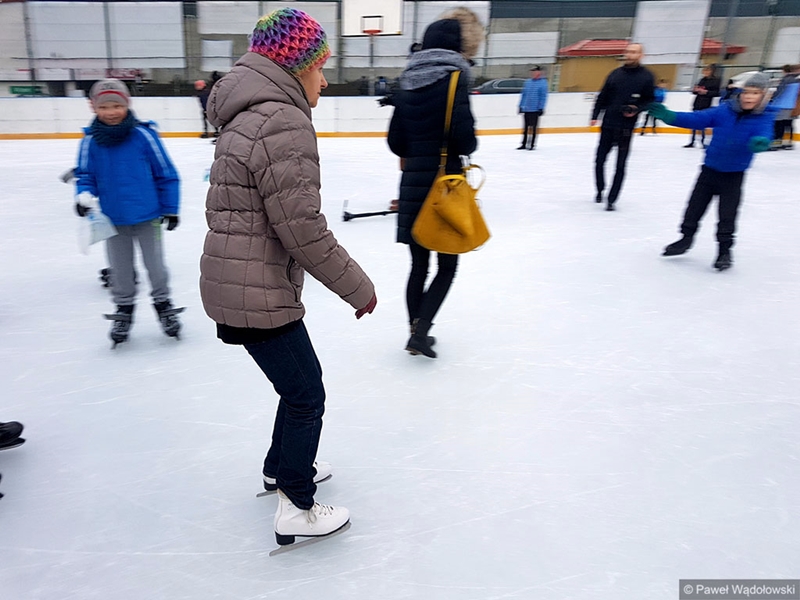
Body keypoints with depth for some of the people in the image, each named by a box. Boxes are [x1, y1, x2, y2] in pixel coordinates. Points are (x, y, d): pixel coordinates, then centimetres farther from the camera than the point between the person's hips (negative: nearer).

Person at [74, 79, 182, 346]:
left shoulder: (143, 134, -12)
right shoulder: (90, 140, -5)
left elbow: (166, 174, -6)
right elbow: (85, 174, 4)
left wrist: (170, 209, -3)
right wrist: (85, 194, -17)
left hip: (148, 216, -2)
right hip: (112, 219, 3)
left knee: (155, 265, 13)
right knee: (120, 269, 16)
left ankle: (163, 304, 33)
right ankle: (124, 310, 34)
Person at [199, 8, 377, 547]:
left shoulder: (252, 115, 12)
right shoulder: (284, 123, -20)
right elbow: (301, 229, -23)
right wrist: (358, 286, -12)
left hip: (237, 284, 10)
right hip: (258, 295, -10)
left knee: (303, 380, 24)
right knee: (307, 396, 5)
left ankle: (282, 468, 43)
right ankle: (296, 509, 22)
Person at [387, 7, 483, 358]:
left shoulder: (408, 81, 7)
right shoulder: (454, 77, -11)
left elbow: (396, 142, 8)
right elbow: (464, 138, -19)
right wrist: (469, 146, 1)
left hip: (413, 185, 6)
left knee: (419, 264, 16)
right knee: (447, 265, 9)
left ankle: (416, 331, 25)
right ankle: (421, 326, -3)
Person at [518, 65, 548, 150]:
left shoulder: (543, 82, -5)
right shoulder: (528, 82, 11)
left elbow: (543, 96, -9)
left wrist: (541, 107, -14)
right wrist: (521, 106, 13)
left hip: (535, 109, -5)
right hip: (526, 109, 5)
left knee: (533, 127, -1)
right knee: (526, 127, 10)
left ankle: (532, 144, 6)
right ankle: (524, 144, 17)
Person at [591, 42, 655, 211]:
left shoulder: (646, 76, -1)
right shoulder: (615, 74, 7)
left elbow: (650, 100, 2)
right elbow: (602, 97, 10)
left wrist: (637, 109, -15)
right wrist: (595, 115, 2)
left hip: (626, 128, -3)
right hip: (608, 124, 3)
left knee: (620, 165, -1)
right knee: (599, 160, 8)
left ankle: (611, 200, 6)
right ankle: (600, 190, 30)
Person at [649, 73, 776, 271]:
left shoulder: (765, 117, -12)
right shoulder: (724, 110, -7)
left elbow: (764, 135, -29)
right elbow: (697, 119, -12)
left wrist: (761, 142, -55)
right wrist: (669, 116, -25)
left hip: (734, 175, -2)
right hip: (709, 169, 3)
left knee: (727, 214, 1)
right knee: (695, 206, 12)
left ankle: (725, 250, 19)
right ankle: (686, 238, 33)